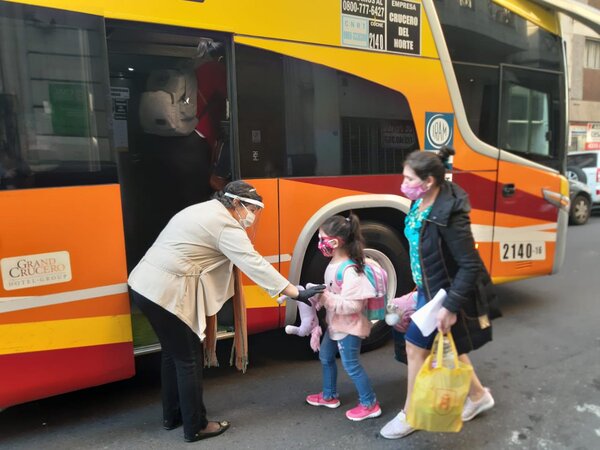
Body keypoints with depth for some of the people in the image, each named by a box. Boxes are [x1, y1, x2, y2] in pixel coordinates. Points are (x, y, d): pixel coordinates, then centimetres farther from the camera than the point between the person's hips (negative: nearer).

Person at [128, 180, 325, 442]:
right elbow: (254, 264, -21)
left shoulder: (204, 210, 15)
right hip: (167, 293, -10)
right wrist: (296, 293, -20)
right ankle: (195, 428, 19)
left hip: (146, 284, 10)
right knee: (189, 359, 4)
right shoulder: (225, 225, -15)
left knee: (173, 352, 21)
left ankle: (172, 416, 37)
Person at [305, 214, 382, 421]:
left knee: (351, 365, 3)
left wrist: (324, 297, -32)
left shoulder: (349, 270, -29)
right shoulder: (333, 264, 1)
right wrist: (316, 292, 0)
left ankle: (369, 404, 22)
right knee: (326, 356, 22)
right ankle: (329, 396, 41)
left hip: (349, 326, -10)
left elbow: (352, 305, -32)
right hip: (335, 324, 10)